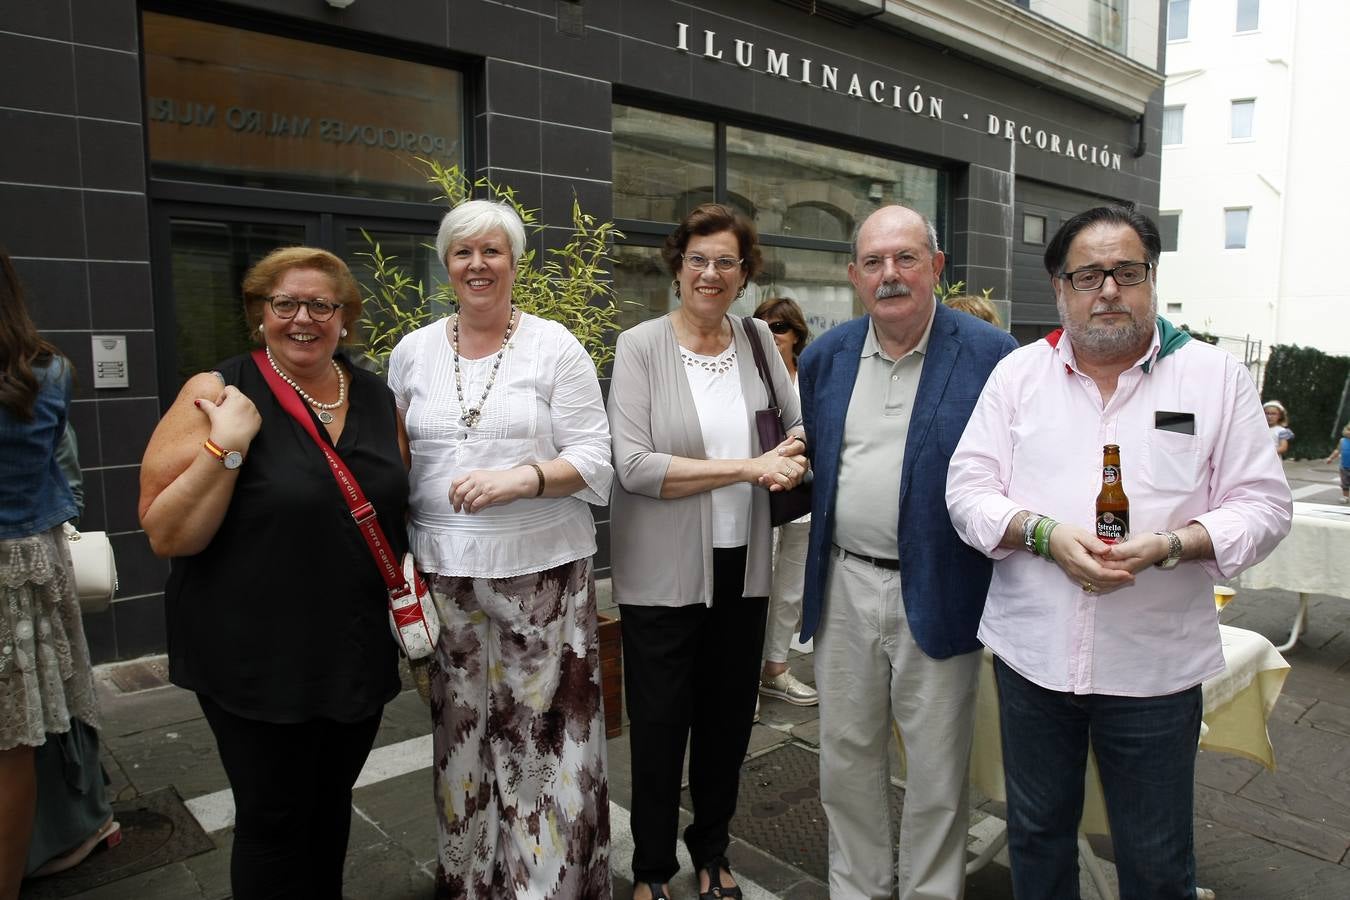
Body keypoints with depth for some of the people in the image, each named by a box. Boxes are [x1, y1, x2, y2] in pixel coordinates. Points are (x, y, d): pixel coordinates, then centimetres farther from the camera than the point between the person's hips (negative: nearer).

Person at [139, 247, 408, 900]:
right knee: (273, 818, 11)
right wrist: (226, 446, -24)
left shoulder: (377, 397, 2)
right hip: (257, 661, -4)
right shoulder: (217, 395, -12)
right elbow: (166, 537, -13)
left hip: (358, 651, 5)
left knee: (331, 804, 22)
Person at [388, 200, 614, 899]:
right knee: (461, 728, 11)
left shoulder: (555, 348, -1)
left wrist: (518, 479, -21)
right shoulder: (413, 352, 9)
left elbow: (594, 460, -5)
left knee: (542, 727, 1)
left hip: (542, 569, -3)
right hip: (445, 572, 3)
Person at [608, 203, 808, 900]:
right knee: (660, 726, 10)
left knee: (728, 718, 18)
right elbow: (633, 466, -18)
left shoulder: (757, 340, 4)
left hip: (742, 566, 4)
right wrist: (748, 467, -21)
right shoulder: (641, 346, -9)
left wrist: (793, 458, -14)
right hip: (664, 573, -4)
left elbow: (799, 426, 9)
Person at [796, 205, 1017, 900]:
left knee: (937, 772, 12)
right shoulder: (825, 358, 6)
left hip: (937, 596, -3)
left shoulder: (991, 355, -8)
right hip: (845, 588, 4)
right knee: (845, 756, 17)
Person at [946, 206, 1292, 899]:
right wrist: (1046, 535, -18)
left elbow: (1262, 503, -1)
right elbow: (968, 488, -1)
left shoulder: (1216, 376, 0)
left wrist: (1169, 545, -19)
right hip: (1031, 653, 2)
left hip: (1155, 664, -1)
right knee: (1037, 836, 20)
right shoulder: (1018, 374, 3)